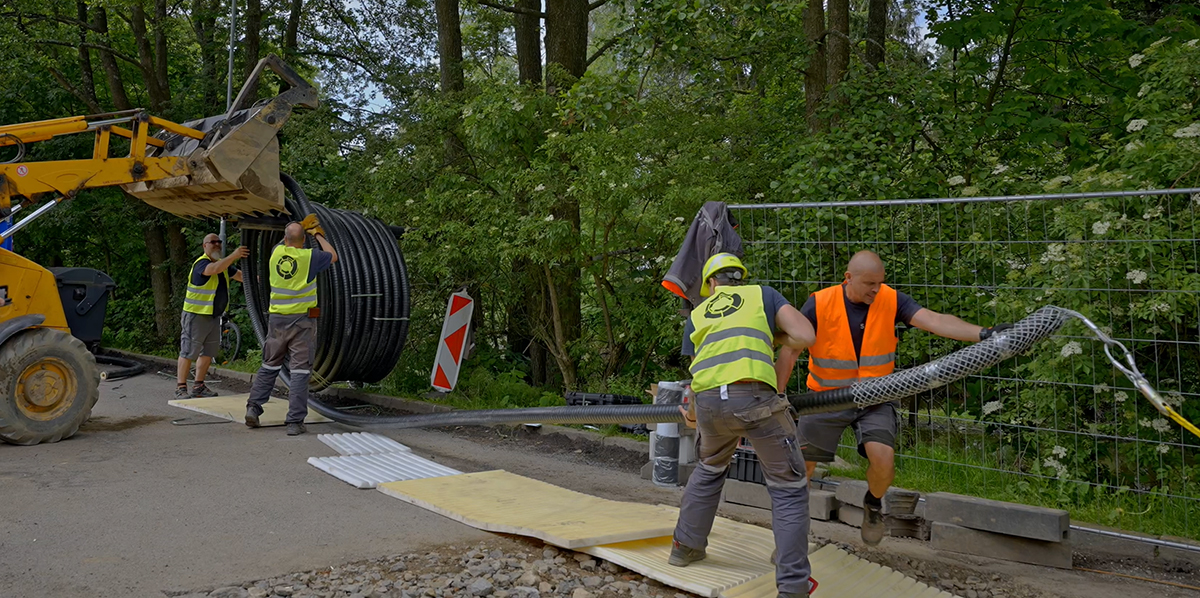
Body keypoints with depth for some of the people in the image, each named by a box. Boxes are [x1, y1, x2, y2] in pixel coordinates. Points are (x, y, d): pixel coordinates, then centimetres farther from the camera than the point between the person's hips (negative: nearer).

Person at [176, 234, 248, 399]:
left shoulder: (223, 264, 14)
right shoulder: (201, 263, -14)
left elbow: (242, 276, 13)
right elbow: (215, 269, -36)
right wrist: (234, 256, -46)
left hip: (214, 316, 9)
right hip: (196, 315, -9)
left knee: (208, 352, 12)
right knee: (188, 352, -5)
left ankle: (198, 386, 22)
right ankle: (181, 388, -2)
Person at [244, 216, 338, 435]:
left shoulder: (276, 252, 2)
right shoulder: (310, 256, -9)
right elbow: (333, 256, 11)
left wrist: (302, 227, 35)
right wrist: (319, 235, 22)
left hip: (277, 319, 4)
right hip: (302, 320, -4)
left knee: (270, 365, 18)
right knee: (299, 370, -3)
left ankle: (253, 407, 10)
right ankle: (295, 421, -6)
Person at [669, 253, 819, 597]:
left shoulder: (696, 316, 27)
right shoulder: (763, 294, 21)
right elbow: (805, 336, 8)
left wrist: (693, 417, 44)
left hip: (708, 401, 4)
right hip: (753, 398, -3)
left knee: (710, 469, 34)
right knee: (788, 488, 9)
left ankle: (686, 546, 43)